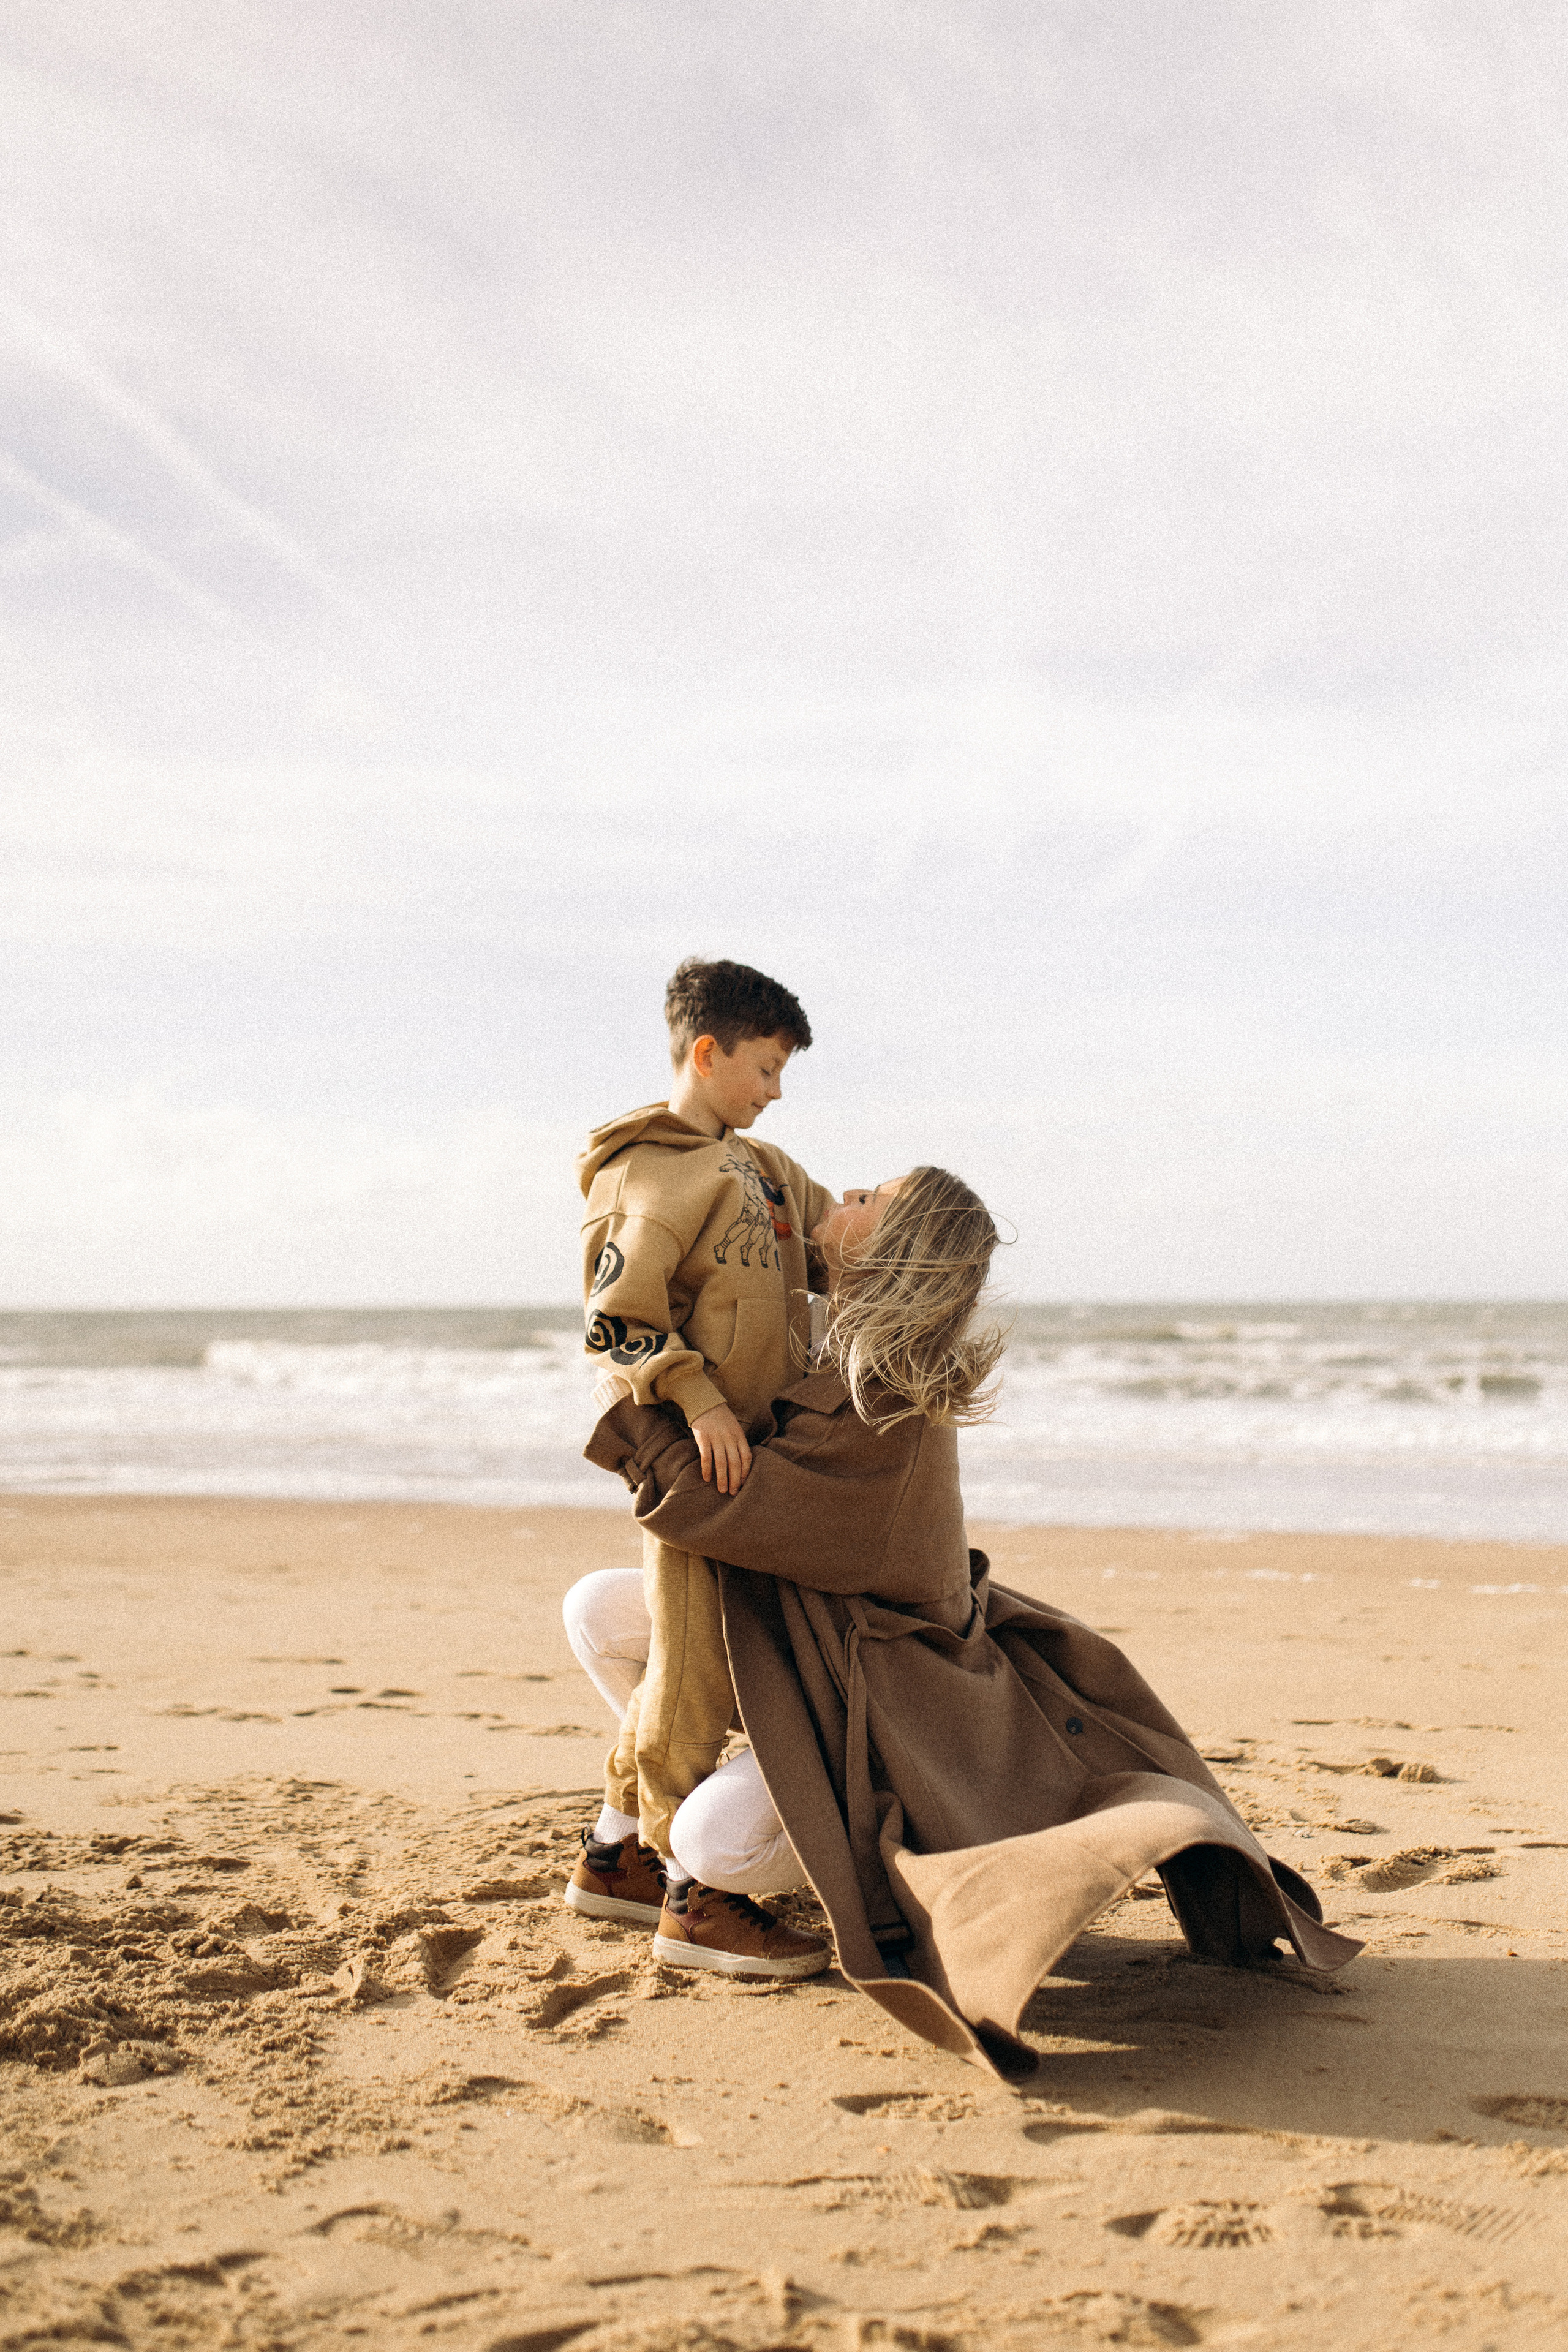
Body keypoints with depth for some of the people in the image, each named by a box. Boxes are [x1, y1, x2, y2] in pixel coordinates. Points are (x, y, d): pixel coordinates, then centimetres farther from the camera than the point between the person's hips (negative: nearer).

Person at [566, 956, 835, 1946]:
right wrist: (697, 1400, -24)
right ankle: (696, 1891, 4)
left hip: (753, 1441, 9)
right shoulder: (648, 1177, -11)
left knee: (695, 1654, 14)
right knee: (697, 1660, -5)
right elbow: (619, 1316, -17)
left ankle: (617, 1853, 26)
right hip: (689, 1447, -9)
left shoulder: (761, 1164, 16)